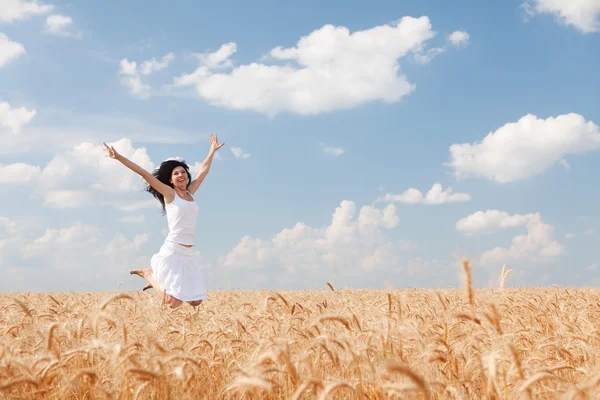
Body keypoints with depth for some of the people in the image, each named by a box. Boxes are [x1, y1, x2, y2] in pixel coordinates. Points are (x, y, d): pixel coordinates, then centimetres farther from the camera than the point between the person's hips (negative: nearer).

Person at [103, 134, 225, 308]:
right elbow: (143, 173, -5)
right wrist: (119, 157, -8)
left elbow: (203, 171, 27)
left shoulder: (190, 193, 15)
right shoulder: (169, 193, 1)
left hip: (188, 254, 7)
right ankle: (149, 274, 15)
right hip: (172, 251, -6)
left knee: (196, 301, 1)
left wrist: (212, 150, 37)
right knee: (172, 304, -10)